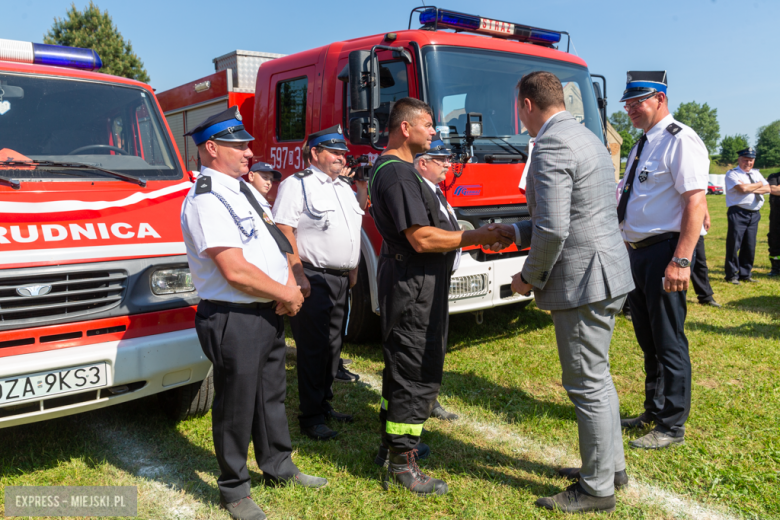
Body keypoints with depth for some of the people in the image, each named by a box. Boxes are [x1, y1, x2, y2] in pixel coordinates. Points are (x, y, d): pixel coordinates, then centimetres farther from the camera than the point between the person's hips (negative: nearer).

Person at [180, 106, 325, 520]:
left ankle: (279, 466, 40)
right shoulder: (206, 200, -18)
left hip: (269, 313, 9)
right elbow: (235, 271, -24)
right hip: (235, 319, -9)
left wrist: (289, 288, -4)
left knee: (272, 394, 21)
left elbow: (275, 243, 14)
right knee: (236, 406, 6)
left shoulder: (245, 190, 12)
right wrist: (287, 294, -12)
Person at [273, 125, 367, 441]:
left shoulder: (345, 187, 17)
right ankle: (311, 417, 6)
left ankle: (324, 405, 27)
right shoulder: (297, 185, -7)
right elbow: (283, 230, -15)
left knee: (333, 345, 14)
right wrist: (297, 274, -22)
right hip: (314, 279, -8)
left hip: (341, 280, 8)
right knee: (312, 349, -3)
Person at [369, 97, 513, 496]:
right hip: (413, 284, -11)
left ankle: (394, 445, 32)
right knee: (416, 373, -4)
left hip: (410, 280, 11)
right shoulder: (398, 173, -19)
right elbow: (422, 239, -25)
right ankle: (402, 465, 7)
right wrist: (479, 236, -19)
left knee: (403, 367, 18)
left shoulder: (394, 168, 16)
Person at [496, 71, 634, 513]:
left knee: (588, 384, 2)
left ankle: (597, 489, 17)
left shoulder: (551, 147, -17)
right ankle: (611, 464, 36)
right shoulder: (588, 137, 16)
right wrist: (513, 232, 21)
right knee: (597, 377, 21)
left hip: (582, 281, -10)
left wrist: (530, 278, -9)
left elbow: (553, 230, -25)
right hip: (607, 275, 10)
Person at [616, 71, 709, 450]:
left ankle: (672, 426, 14)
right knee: (647, 339, 18)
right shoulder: (642, 144, 16)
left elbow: (695, 202, -20)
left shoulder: (680, 141, -12)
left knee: (668, 343, 0)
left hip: (664, 252, -9)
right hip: (636, 251, 9)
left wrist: (681, 261, -27)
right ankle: (654, 411, 33)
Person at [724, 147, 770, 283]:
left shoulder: (756, 173, 18)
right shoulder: (732, 173, -3)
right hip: (738, 213, -6)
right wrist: (759, 185, -2)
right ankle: (732, 275, 3)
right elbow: (742, 188, -19)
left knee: (750, 246, 9)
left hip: (754, 214, 6)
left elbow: (767, 188, 5)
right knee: (734, 245, -6)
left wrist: (751, 189, -10)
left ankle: (745, 274, 18)